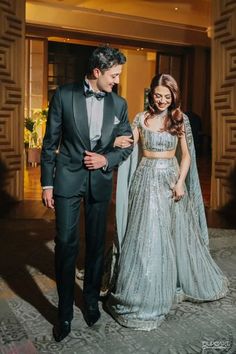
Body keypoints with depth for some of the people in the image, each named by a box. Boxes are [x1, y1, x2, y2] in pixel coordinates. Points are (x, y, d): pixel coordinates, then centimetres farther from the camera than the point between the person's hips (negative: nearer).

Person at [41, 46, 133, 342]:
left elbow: (128, 145, 9)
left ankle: (91, 300, 33)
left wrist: (106, 159, -10)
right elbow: (50, 143, -3)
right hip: (68, 179, -2)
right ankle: (65, 312, 16)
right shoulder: (64, 96, -5)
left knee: (96, 244, 12)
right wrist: (47, 184, -4)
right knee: (65, 244, -1)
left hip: (100, 181, 3)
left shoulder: (119, 104, 3)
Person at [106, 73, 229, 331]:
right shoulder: (141, 119, 2)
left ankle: (177, 284, 33)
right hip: (147, 180, -1)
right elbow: (129, 147, -1)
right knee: (145, 235, -1)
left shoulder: (180, 119, 4)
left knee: (175, 234, 10)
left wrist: (180, 181, -7)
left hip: (171, 179, 1)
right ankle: (144, 292, 14)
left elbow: (185, 155, 5)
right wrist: (117, 143, -24)